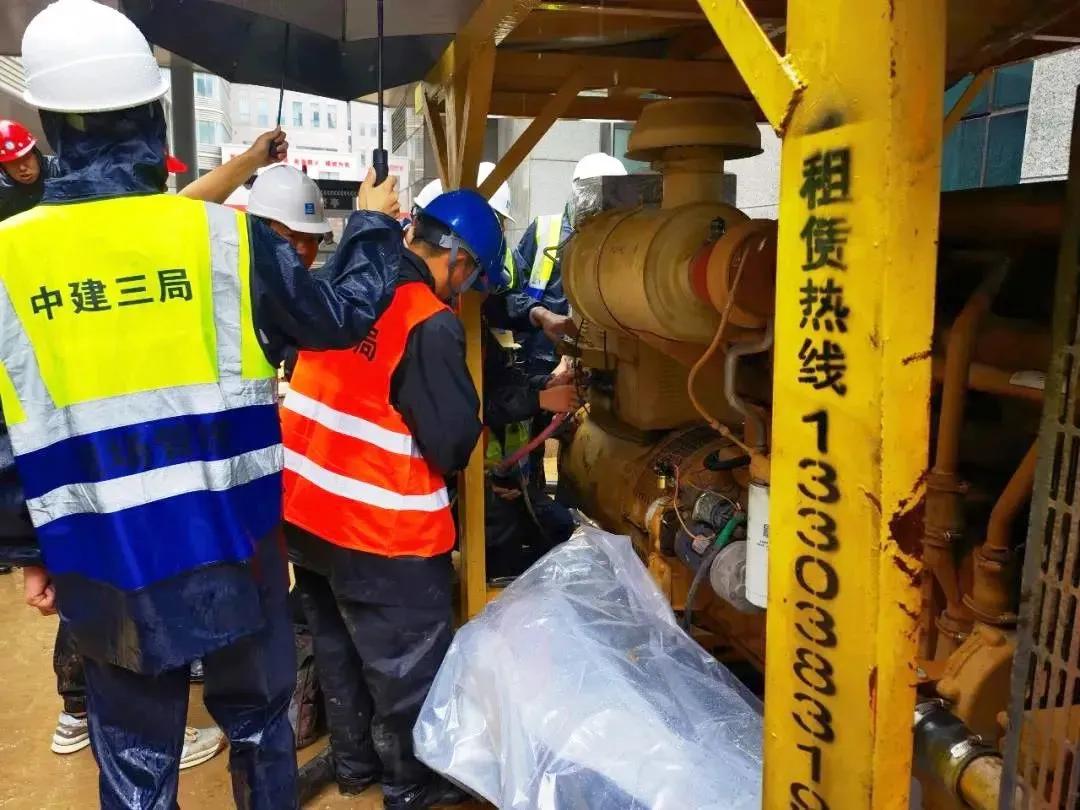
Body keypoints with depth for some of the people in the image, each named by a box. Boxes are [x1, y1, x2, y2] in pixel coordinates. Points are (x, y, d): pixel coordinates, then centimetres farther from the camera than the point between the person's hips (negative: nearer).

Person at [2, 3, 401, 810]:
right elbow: (340, 316, 0)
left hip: (105, 566, 1)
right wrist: (374, 225, 16)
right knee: (258, 723, 22)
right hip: (230, 545, -1)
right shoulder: (225, 236, -13)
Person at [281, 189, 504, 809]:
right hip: (379, 528, -8)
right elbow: (453, 442, -18)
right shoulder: (430, 325, -20)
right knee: (408, 664, 13)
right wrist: (472, 430, 3)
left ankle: (353, 759, 45)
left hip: (303, 509, 8)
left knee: (338, 643, 25)